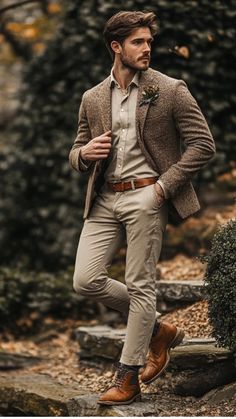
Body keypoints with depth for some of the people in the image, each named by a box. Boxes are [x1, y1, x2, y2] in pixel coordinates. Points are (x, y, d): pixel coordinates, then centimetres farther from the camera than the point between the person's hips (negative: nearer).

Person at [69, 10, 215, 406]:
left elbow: (203, 144, -4)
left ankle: (127, 379, 8)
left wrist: (163, 186, -12)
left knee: (139, 285, -3)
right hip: (104, 199, 5)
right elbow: (76, 155, 20)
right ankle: (158, 329, 19)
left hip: (145, 196, -5)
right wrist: (85, 153, -6)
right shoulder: (92, 99, 13)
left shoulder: (170, 90, -1)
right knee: (86, 280, -3)